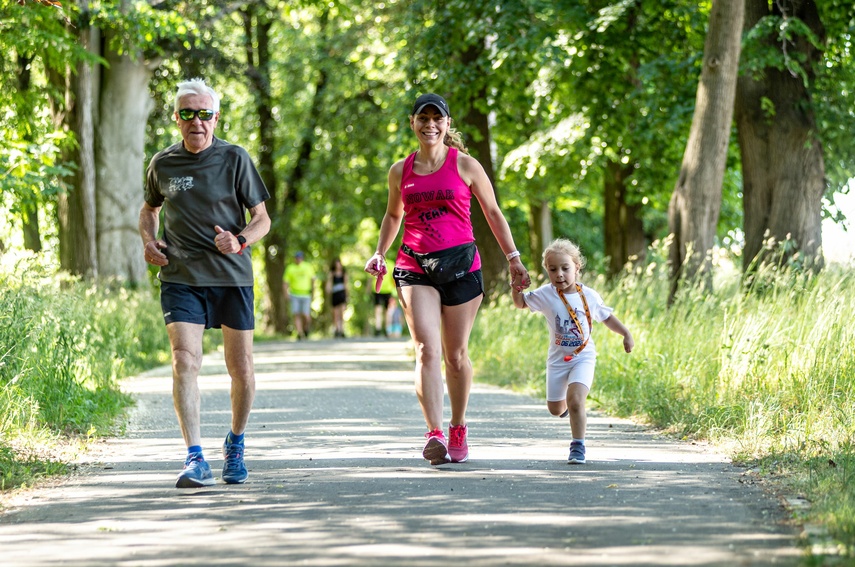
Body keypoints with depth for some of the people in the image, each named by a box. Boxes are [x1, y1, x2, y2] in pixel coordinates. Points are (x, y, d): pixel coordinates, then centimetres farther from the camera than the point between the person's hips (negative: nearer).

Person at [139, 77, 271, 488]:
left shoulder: (234, 158, -1)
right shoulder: (163, 163, 6)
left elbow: (262, 218, 4)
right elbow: (149, 208, 25)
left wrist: (240, 241, -17)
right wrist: (148, 241, 4)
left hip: (232, 275, 0)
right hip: (180, 277, 0)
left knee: (241, 369, 6)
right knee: (184, 361, -18)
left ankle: (236, 443, 32)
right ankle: (195, 459, -21)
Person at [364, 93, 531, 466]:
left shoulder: (465, 165, 2)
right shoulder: (400, 171, 9)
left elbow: (493, 214, 10)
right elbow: (393, 216, 26)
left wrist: (513, 259, 8)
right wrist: (379, 254, 12)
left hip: (461, 264, -1)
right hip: (415, 267, 1)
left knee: (456, 355, 6)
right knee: (426, 350, -16)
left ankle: (458, 428, 26)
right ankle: (434, 435, -25)